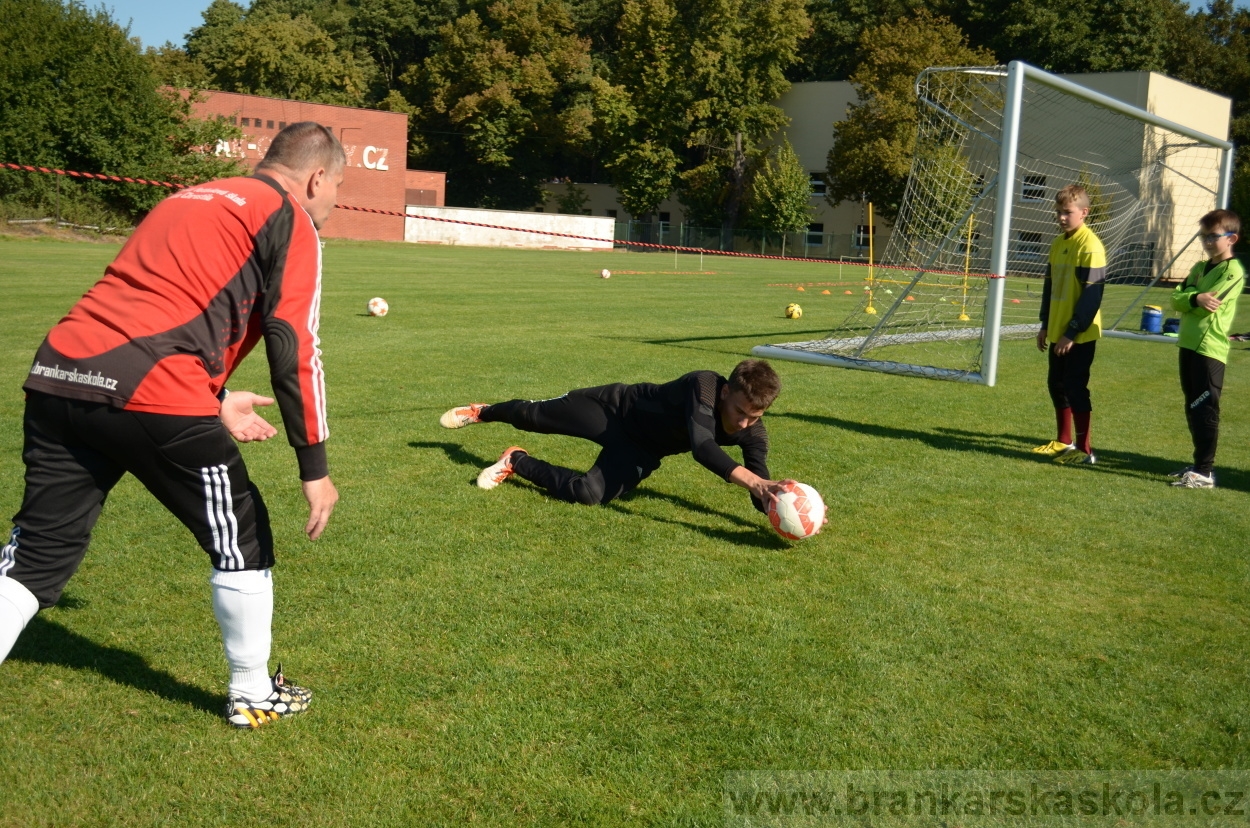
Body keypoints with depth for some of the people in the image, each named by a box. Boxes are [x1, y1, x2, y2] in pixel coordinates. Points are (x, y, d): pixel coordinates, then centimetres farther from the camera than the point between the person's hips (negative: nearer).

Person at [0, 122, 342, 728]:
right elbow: (294, 347, -4)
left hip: (55, 376, 7)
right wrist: (314, 466, -2)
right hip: (153, 397, -7)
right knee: (241, 540, 12)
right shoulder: (289, 220, 4)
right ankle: (253, 695, 26)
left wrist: (214, 402, 32)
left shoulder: (189, 199, 28)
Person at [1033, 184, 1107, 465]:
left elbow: (1092, 295, -18)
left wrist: (1072, 332, -18)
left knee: (1075, 388, -6)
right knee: (1056, 385, 15)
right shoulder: (1058, 243, 10)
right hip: (1058, 331, 8)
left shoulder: (1090, 246, -15)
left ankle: (1084, 450, 1)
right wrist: (1045, 325, 16)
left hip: (1080, 334, -8)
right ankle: (1063, 442, 28)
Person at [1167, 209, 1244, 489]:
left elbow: (1209, 304, -18)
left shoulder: (1233, 271, -8)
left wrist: (1188, 298, -1)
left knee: (1205, 411, -7)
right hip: (1189, 345, 8)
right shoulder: (1200, 268, 16)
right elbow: (1177, 299, 4)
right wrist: (1195, 298, -14)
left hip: (1210, 349, -8)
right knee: (1193, 409, 14)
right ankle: (1199, 464, 23)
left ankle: (1204, 473, -3)